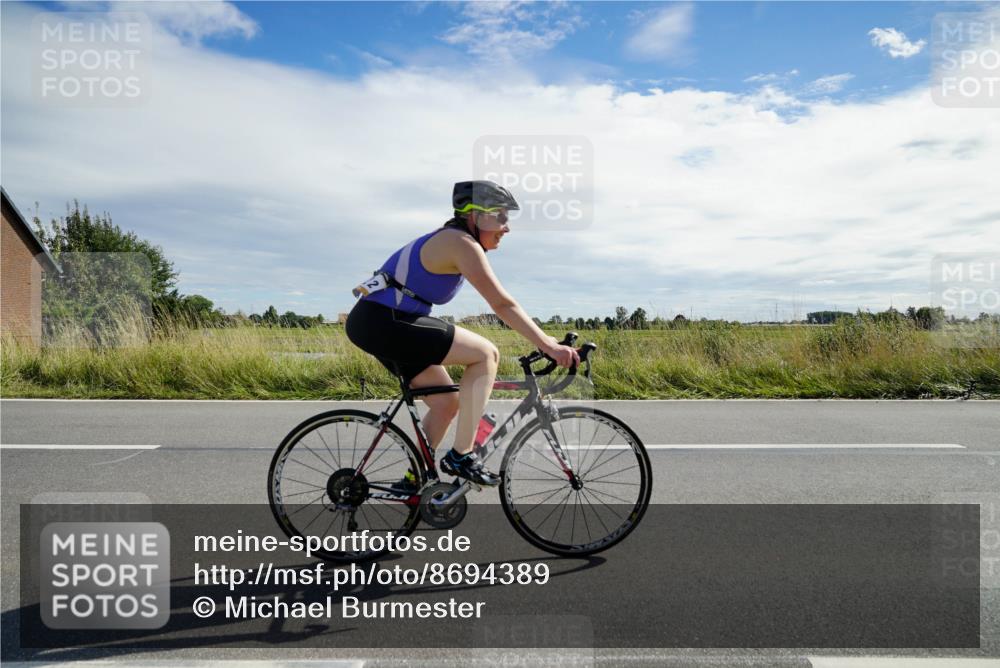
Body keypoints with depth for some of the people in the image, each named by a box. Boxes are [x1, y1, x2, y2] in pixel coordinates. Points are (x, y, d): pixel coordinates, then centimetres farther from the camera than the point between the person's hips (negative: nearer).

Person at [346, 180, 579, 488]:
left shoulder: (450, 241, 17)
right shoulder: (462, 243, -14)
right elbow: (503, 305, -21)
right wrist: (548, 346, -21)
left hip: (377, 324, 10)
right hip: (384, 322, -10)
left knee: (448, 403, 14)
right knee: (486, 353, -12)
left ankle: (412, 482, 24)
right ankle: (461, 456, -8)